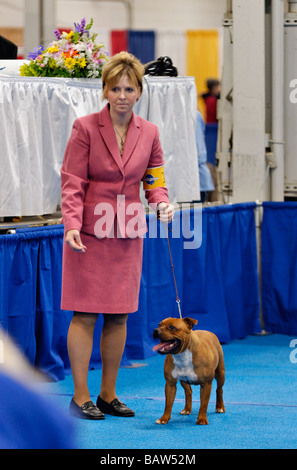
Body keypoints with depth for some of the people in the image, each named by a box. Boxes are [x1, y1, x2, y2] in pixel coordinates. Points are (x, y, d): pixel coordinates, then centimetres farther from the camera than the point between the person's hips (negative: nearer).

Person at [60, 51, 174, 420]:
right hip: (89, 233, -4)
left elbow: (154, 178, 13)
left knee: (119, 315, 8)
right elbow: (72, 183, -8)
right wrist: (71, 225, -21)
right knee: (84, 314, -4)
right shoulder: (85, 128, -7)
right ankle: (80, 397, 3)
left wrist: (161, 202, -9)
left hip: (128, 233, 4)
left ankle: (108, 395, 18)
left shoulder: (148, 132, 4)